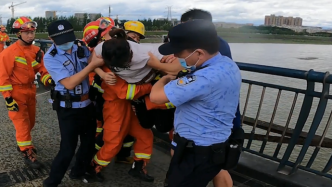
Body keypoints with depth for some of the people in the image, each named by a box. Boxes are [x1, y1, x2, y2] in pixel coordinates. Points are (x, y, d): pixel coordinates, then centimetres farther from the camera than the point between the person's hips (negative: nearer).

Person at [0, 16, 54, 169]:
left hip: (30, 90, 6)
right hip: (16, 92, -6)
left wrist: (49, 80, -19)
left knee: (30, 122, 18)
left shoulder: (36, 51, 2)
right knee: (22, 124, -2)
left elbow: (42, 69, 3)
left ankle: (23, 144, 40)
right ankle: (28, 154, 10)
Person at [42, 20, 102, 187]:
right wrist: (91, 65, -30)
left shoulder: (81, 47, -1)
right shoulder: (50, 58, -16)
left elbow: (95, 64, -4)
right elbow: (69, 83, -25)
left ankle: (79, 171, 41)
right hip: (68, 109, -5)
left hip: (87, 104, 6)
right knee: (67, 148, -1)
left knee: (89, 141, 17)